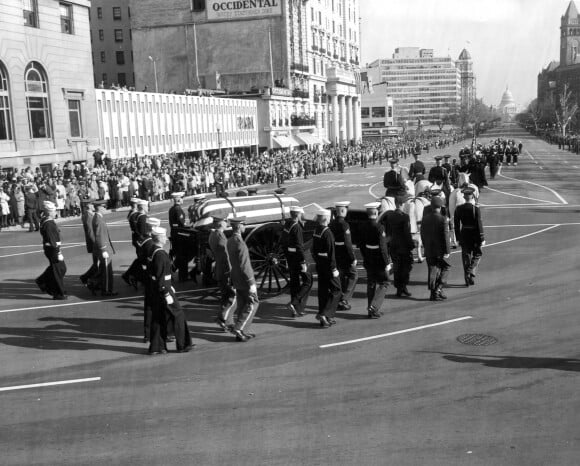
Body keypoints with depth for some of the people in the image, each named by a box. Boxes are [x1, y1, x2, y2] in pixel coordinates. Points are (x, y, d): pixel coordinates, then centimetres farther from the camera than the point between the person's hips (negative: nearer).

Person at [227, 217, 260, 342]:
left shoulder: (230, 242, 7)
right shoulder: (240, 243, -22)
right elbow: (244, 266, -24)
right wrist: (251, 283, -20)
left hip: (236, 280, 9)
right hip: (244, 280, -9)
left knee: (241, 305, 14)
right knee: (253, 303, 2)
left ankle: (242, 332, 20)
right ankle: (239, 329, -2)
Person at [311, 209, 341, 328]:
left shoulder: (316, 231, 7)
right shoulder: (327, 233, -18)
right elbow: (331, 252, -20)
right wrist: (334, 268, -16)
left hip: (319, 265, 8)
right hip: (327, 265, -8)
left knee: (323, 291, 13)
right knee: (336, 290, 2)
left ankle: (325, 318, 19)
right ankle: (324, 314, -6)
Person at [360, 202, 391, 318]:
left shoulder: (364, 227, 2)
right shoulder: (379, 228, -19)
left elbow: (361, 245, 10)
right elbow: (382, 247, -20)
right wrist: (387, 263, -14)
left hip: (368, 261, 7)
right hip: (379, 261, -7)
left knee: (371, 285, 14)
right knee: (384, 283, 5)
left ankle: (371, 310, 21)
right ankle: (374, 308, -5)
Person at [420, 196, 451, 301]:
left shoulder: (425, 218, 2)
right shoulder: (443, 219, -13)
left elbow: (422, 234, 8)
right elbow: (445, 236, -15)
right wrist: (447, 250, -10)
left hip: (428, 250, 5)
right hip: (440, 250, -4)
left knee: (432, 271, 10)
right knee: (445, 268, 12)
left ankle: (433, 293, 12)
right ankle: (438, 290, 2)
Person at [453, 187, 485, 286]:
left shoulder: (458, 209, -1)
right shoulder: (476, 209, -14)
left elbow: (456, 225, 4)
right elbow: (479, 225, -14)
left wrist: (458, 238, 13)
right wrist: (482, 239, -7)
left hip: (464, 235, 4)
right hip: (474, 235, -4)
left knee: (466, 256, 11)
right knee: (477, 255, 14)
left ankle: (467, 280, 15)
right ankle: (471, 274, -4)